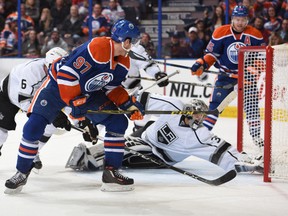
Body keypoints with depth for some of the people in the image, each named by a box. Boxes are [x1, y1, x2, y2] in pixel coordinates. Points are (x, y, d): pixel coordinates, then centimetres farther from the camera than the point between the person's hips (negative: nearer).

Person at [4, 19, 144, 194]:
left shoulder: (123, 62, -8)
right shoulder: (96, 48, -34)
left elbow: (112, 87, 6)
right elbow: (67, 74, -32)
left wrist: (129, 104, -7)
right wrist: (76, 102, -28)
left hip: (89, 92, 7)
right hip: (58, 84, -6)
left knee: (118, 123, -6)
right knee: (34, 126, -16)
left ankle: (111, 173, 0)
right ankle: (22, 173, 1)